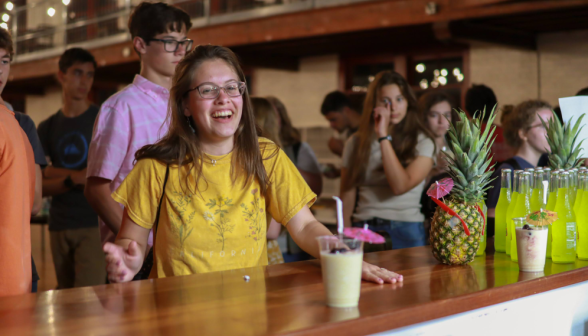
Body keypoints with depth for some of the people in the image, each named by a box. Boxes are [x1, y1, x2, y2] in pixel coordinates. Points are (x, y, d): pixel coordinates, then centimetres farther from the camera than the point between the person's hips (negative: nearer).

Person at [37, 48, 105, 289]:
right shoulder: (47, 128, 13)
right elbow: (40, 187, 5)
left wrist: (53, 172, -2)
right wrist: (73, 179, -14)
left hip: (93, 223, -4)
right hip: (59, 226, 4)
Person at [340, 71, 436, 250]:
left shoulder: (422, 142, 1)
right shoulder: (356, 142, 9)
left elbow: (400, 186, -14)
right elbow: (347, 195, 8)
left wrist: (383, 136, -12)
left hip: (405, 231, -2)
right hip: (363, 230, 2)